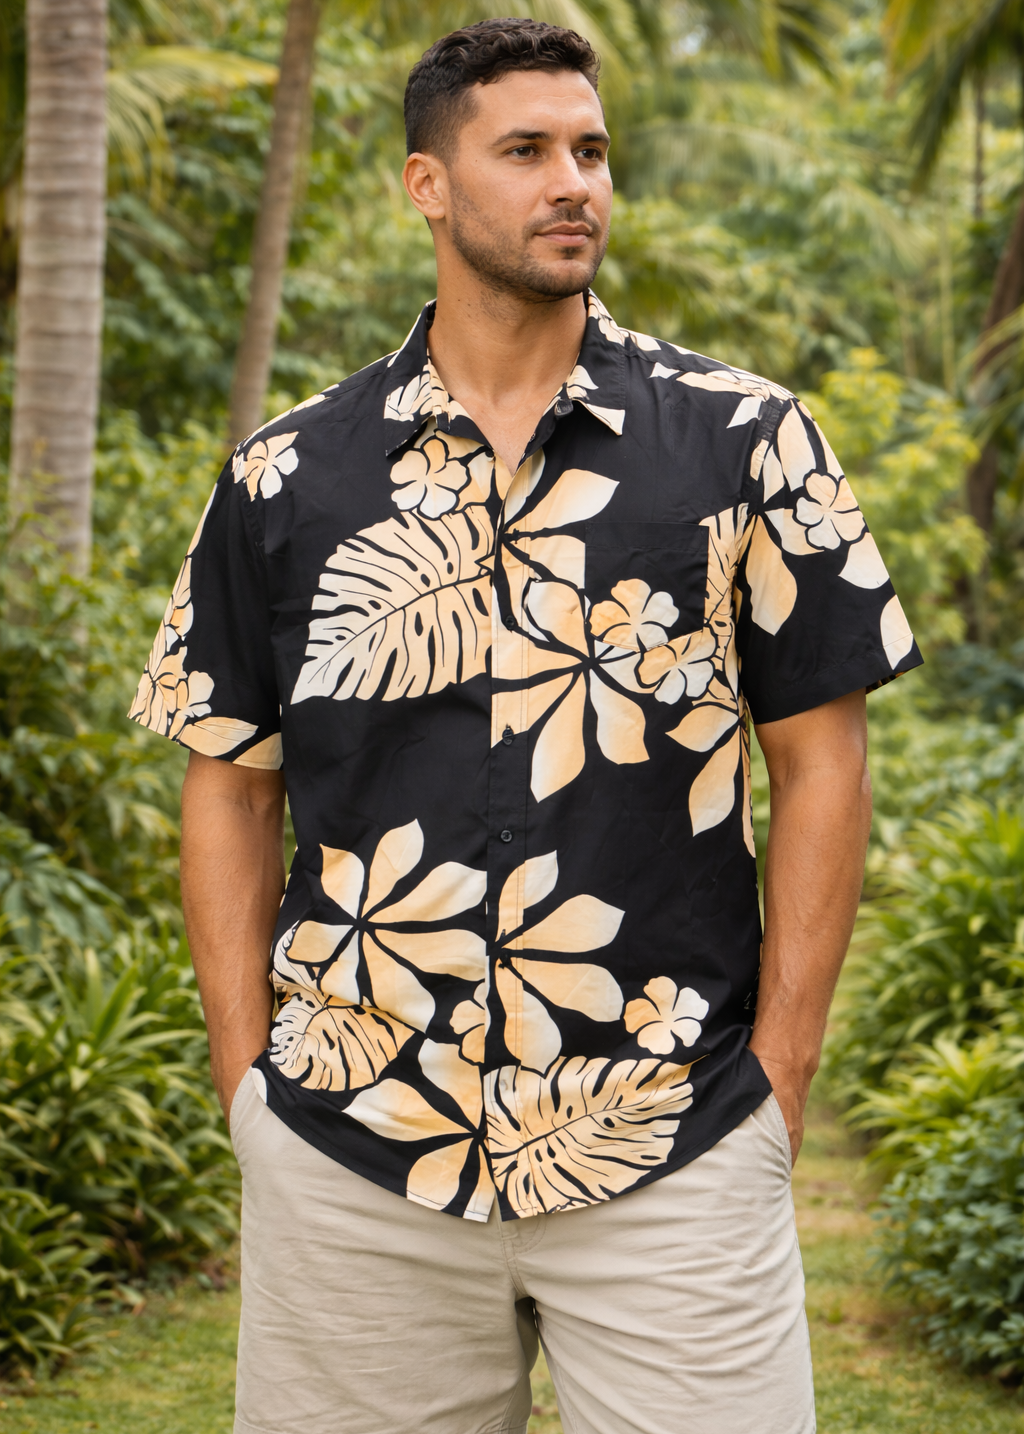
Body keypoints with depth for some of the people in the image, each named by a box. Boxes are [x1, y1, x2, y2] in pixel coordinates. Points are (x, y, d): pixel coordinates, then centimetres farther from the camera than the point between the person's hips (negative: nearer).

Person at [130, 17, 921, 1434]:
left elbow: (819, 759, 3)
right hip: (349, 1158, 1)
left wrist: (778, 1075, -2)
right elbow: (229, 787, 10)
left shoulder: (745, 442, 2)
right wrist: (249, 1079, 3)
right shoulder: (287, 477, 5)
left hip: (676, 1158, -1)